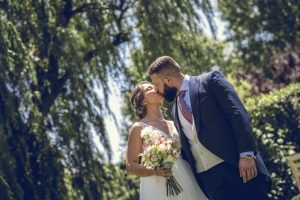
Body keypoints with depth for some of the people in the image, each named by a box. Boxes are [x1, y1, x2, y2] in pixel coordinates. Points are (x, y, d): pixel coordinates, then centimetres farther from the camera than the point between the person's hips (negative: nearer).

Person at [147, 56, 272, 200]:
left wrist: (246, 154, -16)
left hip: (235, 166, -5)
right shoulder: (175, 110, 21)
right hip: (207, 178, 5)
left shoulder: (210, 81, 2)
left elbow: (238, 114, -7)